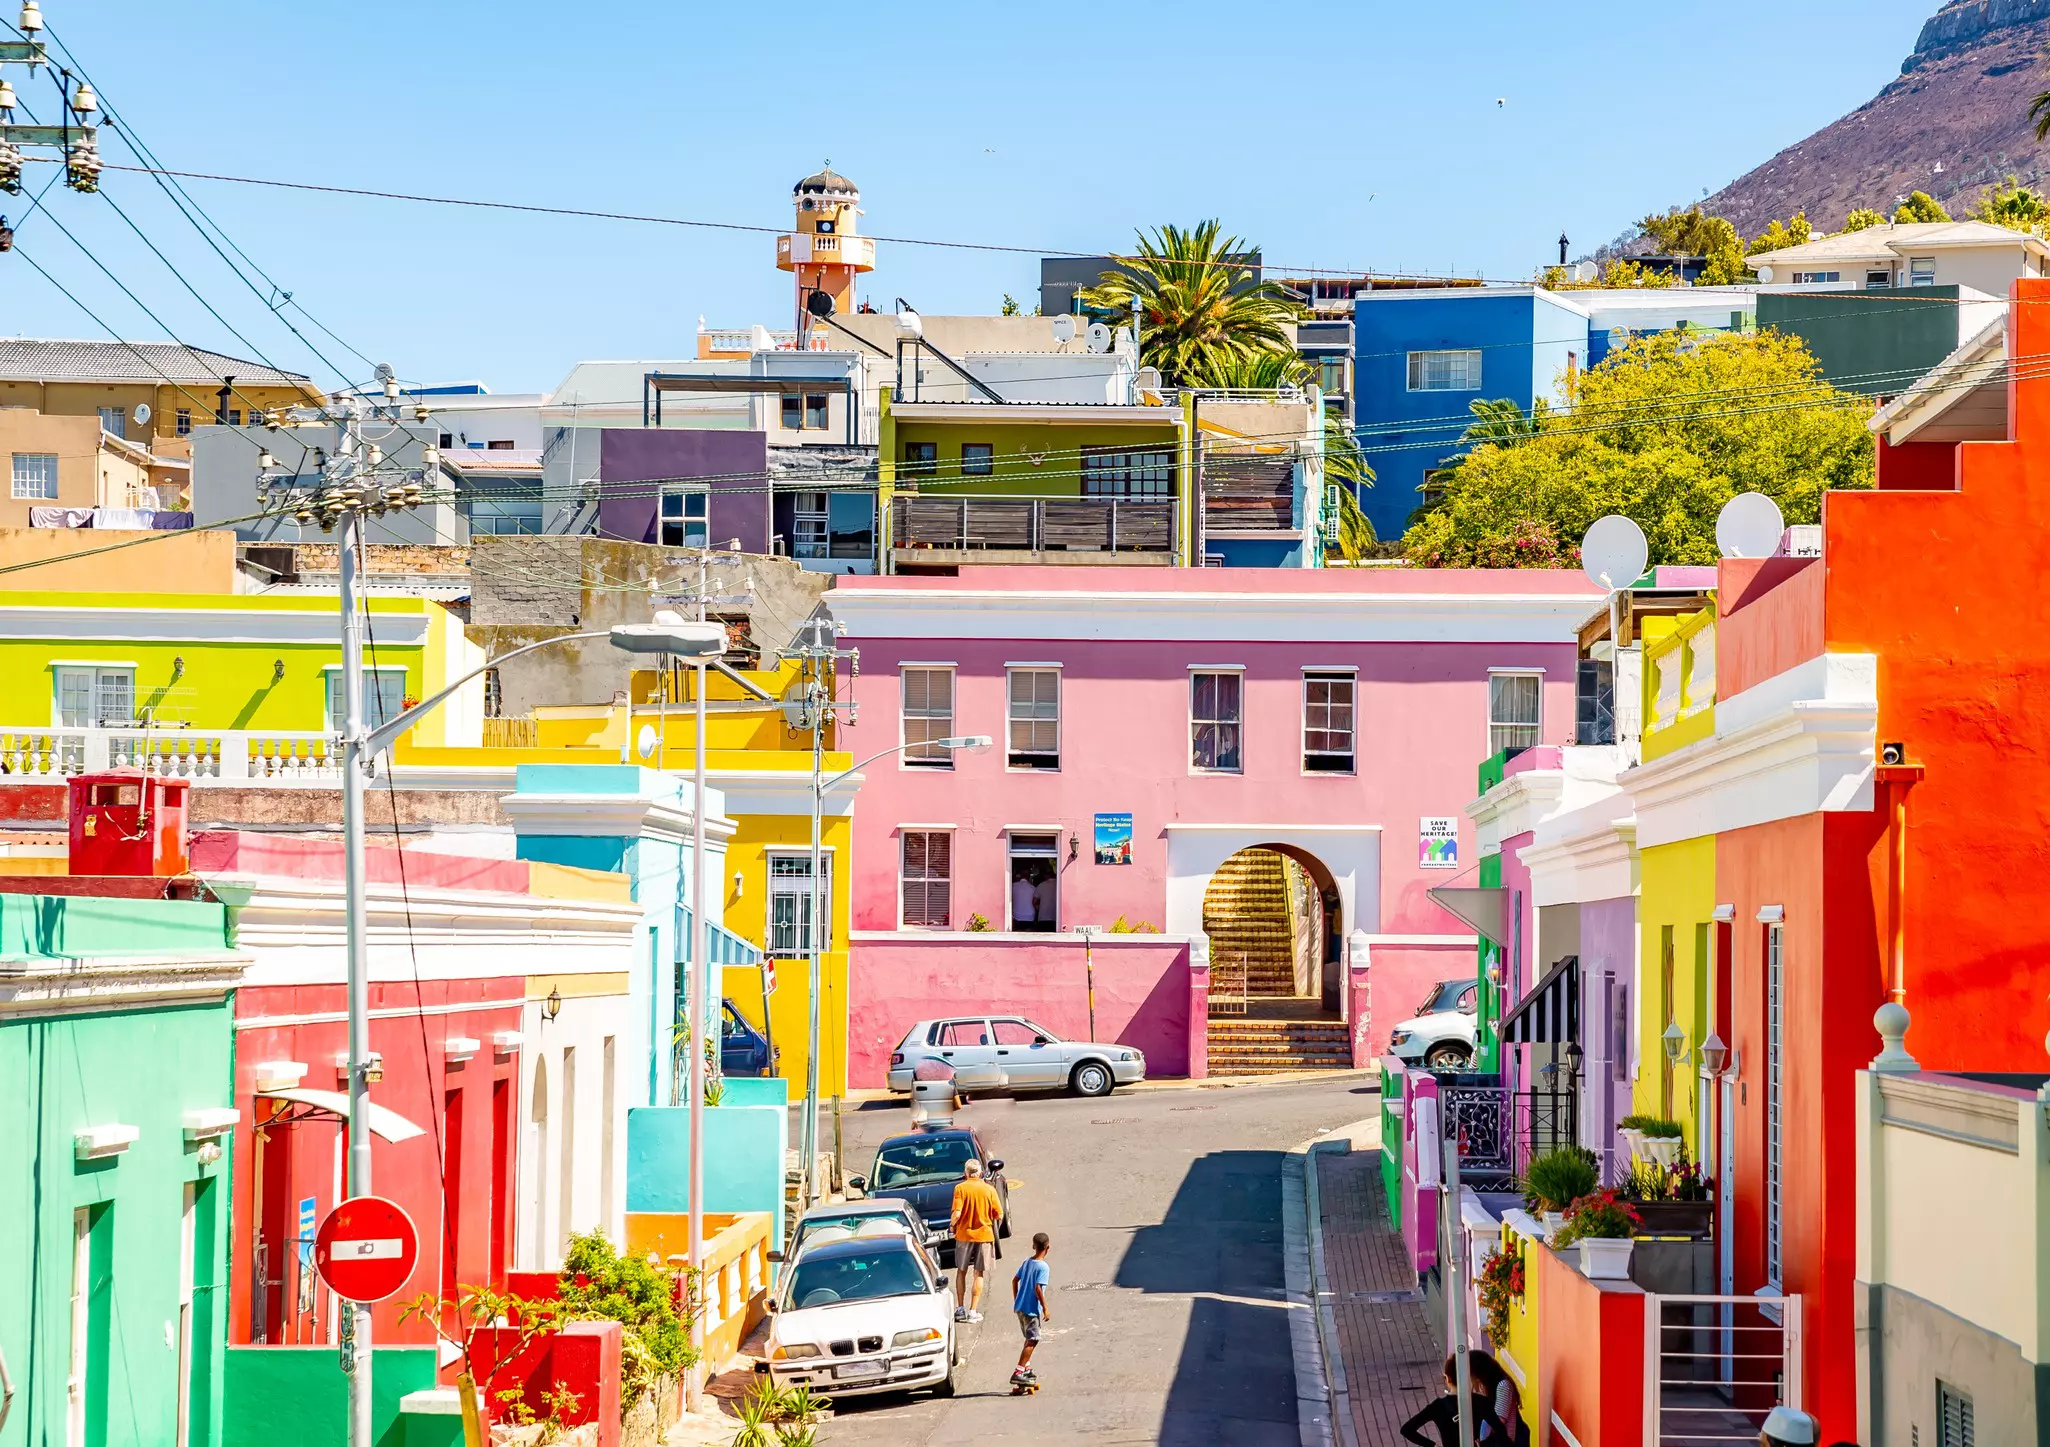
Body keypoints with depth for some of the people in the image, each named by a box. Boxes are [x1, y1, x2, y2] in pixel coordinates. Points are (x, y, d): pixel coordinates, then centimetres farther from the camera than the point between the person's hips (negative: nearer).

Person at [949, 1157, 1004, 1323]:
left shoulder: (960, 1188, -8)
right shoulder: (989, 1189, -3)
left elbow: (957, 1213, -16)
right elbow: (999, 1215, -2)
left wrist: (953, 1226, 3)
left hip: (964, 1234, -1)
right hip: (984, 1235, 1)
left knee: (961, 1272, 15)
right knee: (978, 1274, 6)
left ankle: (960, 1308, 15)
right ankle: (973, 1311, 3)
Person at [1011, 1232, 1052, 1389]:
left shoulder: (1027, 1263, 9)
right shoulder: (1043, 1267, -15)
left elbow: (1015, 1281, 15)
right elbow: (1038, 1289, -22)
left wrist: (1016, 1301, 25)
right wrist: (1045, 1309, -16)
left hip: (1020, 1307, 8)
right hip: (1032, 1309, -8)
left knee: (1030, 1339, 22)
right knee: (1032, 1341, -6)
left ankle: (1027, 1369, 31)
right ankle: (1018, 1374, -13)